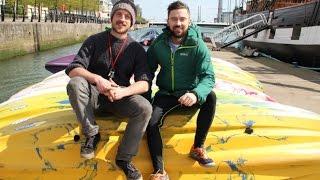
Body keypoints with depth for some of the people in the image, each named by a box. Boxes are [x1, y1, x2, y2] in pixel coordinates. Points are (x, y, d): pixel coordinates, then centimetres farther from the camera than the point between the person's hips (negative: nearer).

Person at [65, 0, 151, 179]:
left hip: (121, 97, 0)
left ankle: (124, 159, -12)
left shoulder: (137, 49, 1)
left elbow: (144, 83, -9)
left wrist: (122, 91, -30)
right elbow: (73, 69, -8)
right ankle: (92, 134, -13)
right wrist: (97, 79, -28)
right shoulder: (94, 41, 2)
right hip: (93, 94, 0)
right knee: (75, 84, -30)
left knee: (145, 108, -28)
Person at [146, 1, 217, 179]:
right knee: (151, 122, -22)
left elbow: (208, 77, -21)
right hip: (166, 93, 2)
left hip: (189, 93, -1)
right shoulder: (159, 44, -6)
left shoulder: (198, 45, -14)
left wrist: (196, 94, -43)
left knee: (210, 97, -30)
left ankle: (198, 148, -14)